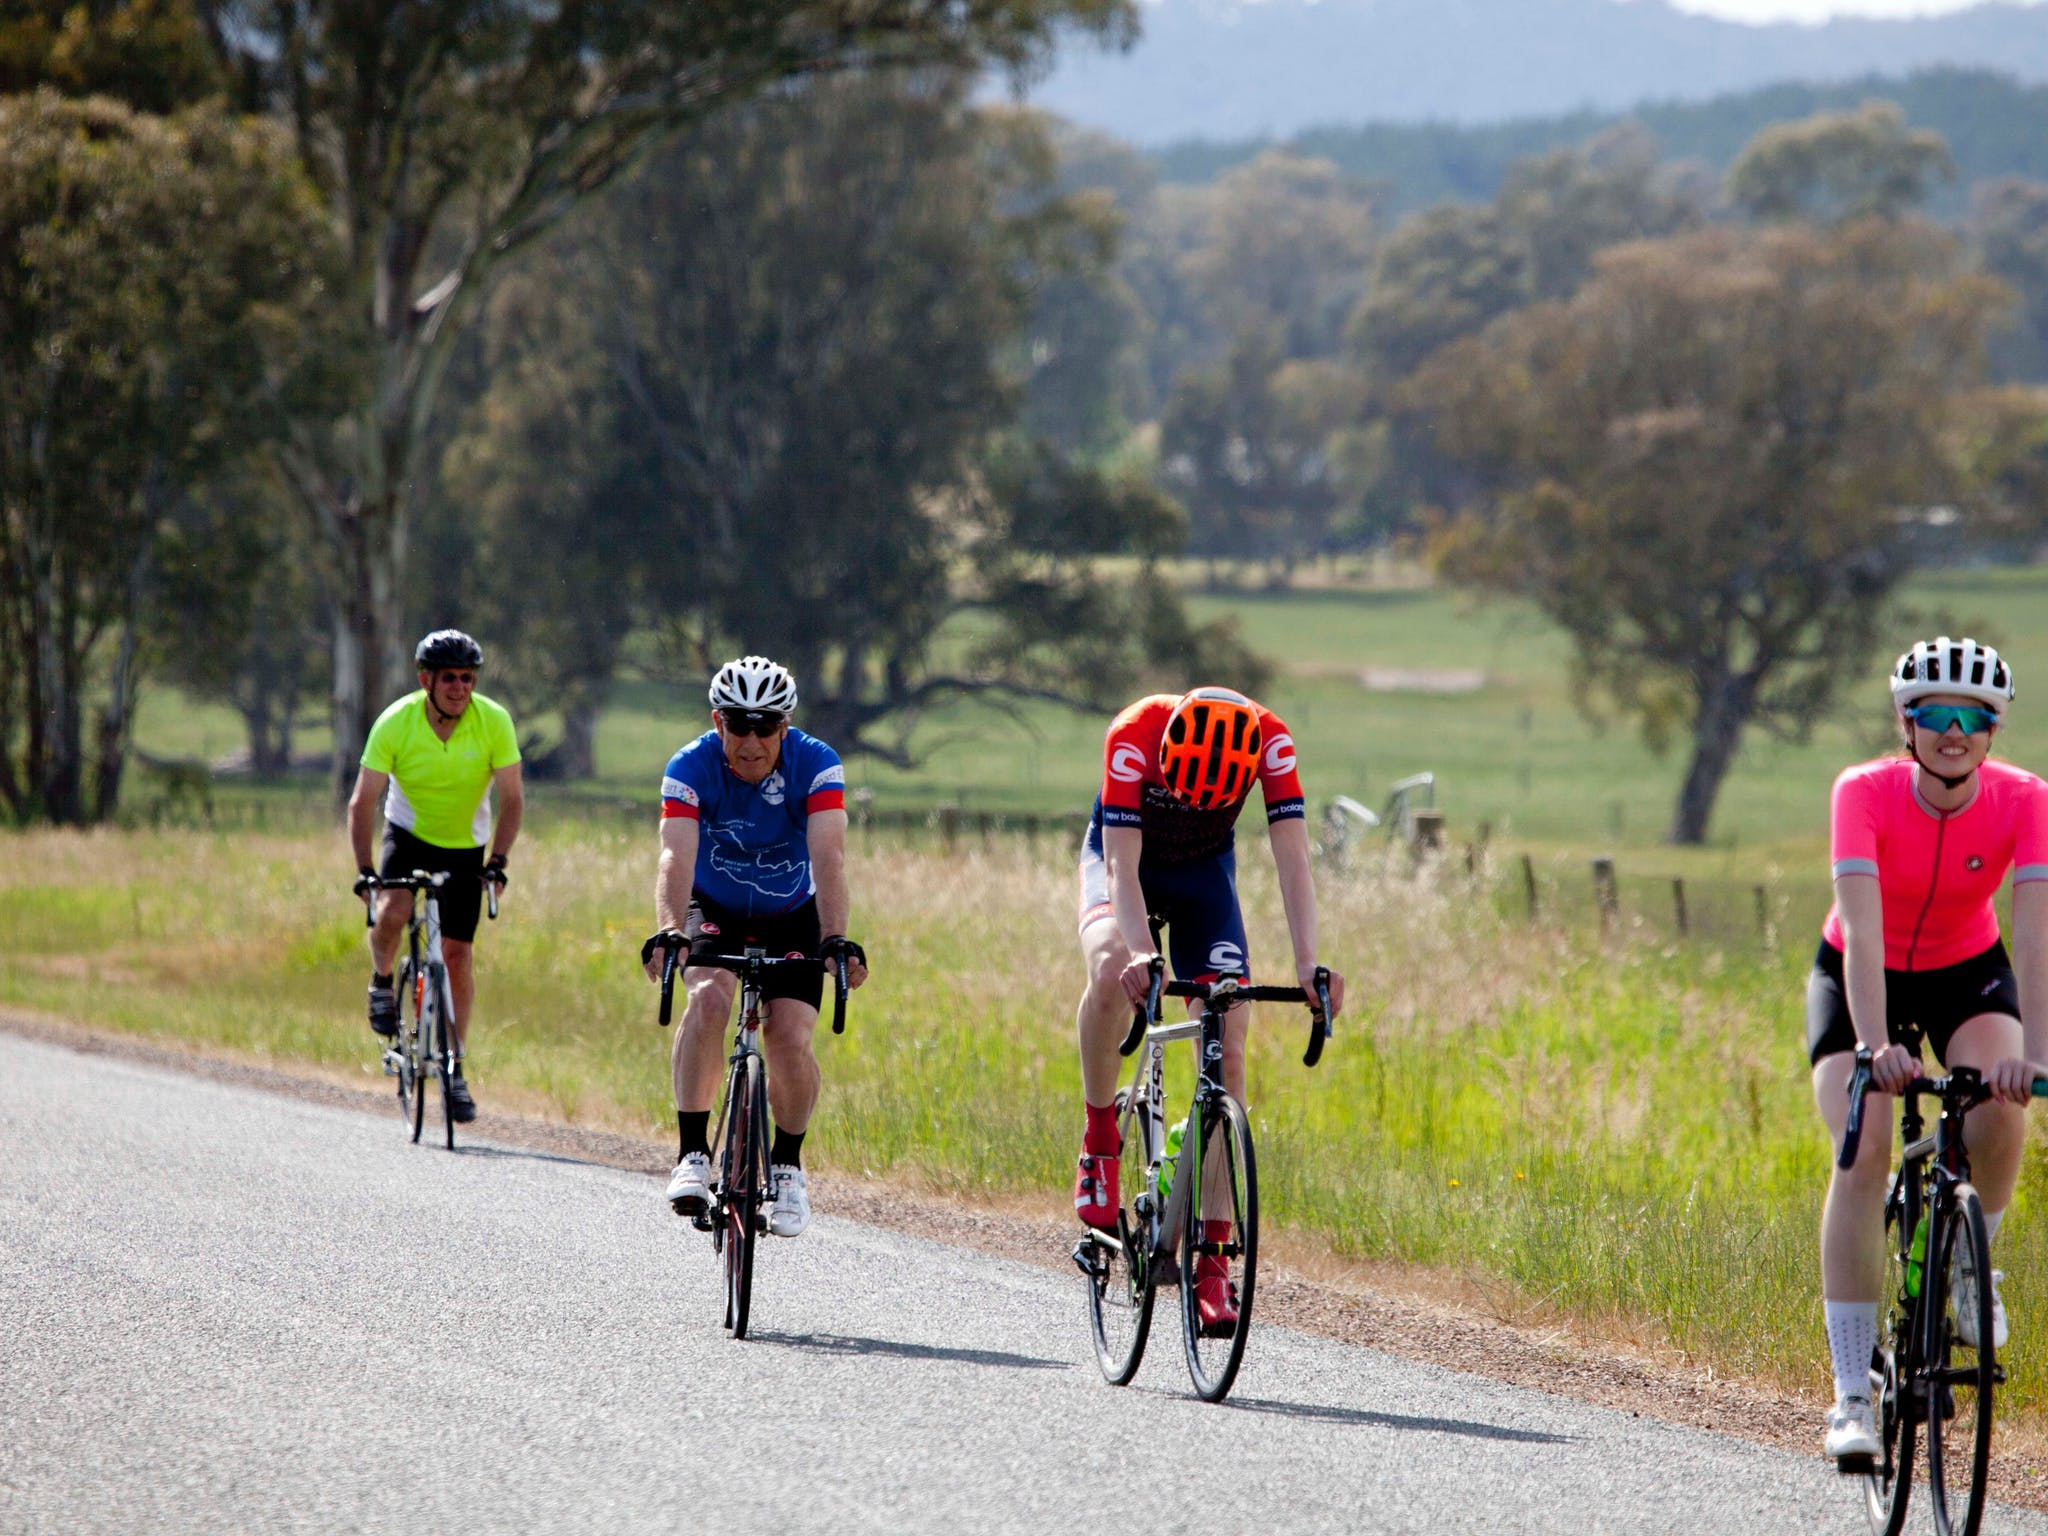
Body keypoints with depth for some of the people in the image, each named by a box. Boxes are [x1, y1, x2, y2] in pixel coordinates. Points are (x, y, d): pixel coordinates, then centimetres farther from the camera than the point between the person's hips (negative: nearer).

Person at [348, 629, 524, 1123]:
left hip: (464, 845, 1)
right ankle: (382, 984, 2)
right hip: (409, 832, -1)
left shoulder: (494, 721, -21)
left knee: (457, 954, -2)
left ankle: (455, 1069, 9)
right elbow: (363, 801, -19)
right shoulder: (395, 723, -22)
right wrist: (364, 870, -28)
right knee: (392, 912, -30)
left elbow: (512, 798, -14)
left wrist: (498, 860, -26)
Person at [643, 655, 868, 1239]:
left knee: (791, 1040, -18)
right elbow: (676, 858, -36)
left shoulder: (815, 765, -24)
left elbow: (828, 858, -35)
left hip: (792, 917, 0)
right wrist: (669, 933, -54)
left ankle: (787, 1165, 7)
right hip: (715, 911, 0)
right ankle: (693, 1154, -22)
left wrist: (836, 939, -50)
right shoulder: (691, 768, -23)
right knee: (709, 998, -30)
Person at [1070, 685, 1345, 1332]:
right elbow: (1122, 866, -38)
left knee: (1228, 1051, -11)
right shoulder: (1135, 736, -35)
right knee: (1112, 970, -37)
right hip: (1126, 859, -2)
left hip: (1205, 872, 2)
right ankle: (1099, 1138, -13)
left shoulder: (1270, 741, -31)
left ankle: (1212, 1261, -8)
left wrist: (1308, 965, -45)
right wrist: (1142, 956, -54)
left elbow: (1293, 860, -33)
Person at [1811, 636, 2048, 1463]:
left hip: (1966, 973, 1)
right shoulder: (1866, 793, -28)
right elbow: (1862, 930, -38)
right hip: (1860, 977, -1)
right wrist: (1875, 1046, -52)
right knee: (1863, 1154, -22)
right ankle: (1852, 1398, -19)